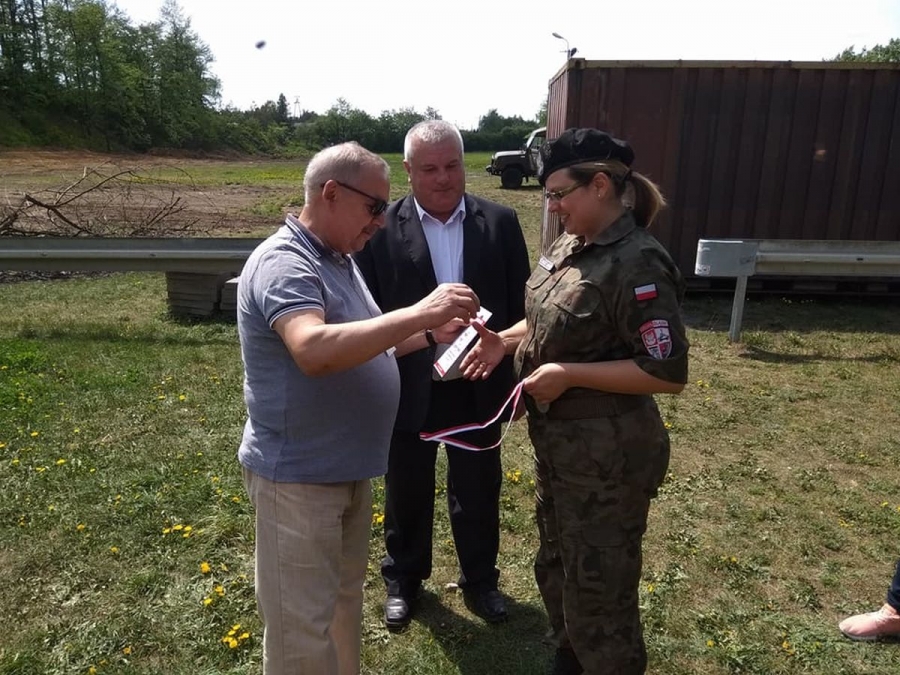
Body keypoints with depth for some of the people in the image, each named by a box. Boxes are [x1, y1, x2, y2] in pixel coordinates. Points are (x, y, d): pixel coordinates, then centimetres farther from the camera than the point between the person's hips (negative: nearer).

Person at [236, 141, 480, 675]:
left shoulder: (337, 259, 9)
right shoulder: (285, 264, -21)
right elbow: (314, 351, -38)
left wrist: (432, 332, 3)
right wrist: (419, 312, -35)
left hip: (347, 468, 9)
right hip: (298, 476, -9)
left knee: (344, 599, 25)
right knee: (304, 624, 7)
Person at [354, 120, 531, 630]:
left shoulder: (501, 223, -3)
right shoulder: (382, 228, -9)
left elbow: (521, 306, 1)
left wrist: (521, 375, 0)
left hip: (479, 387, 2)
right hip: (408, 391, -1)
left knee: (479, 492, 19)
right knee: (407, 492, 18)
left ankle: (480, 579, 43)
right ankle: (404, 578, 43)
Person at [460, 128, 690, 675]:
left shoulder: (637, 263, -23)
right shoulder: (571, 246, 3)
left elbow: (669, 373, -24)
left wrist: (569, 374, -24)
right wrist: (506, 340, -2)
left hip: (606, 453, -9)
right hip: (557, 440, 9)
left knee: (598, 585, 12)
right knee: (556, 565, 27)